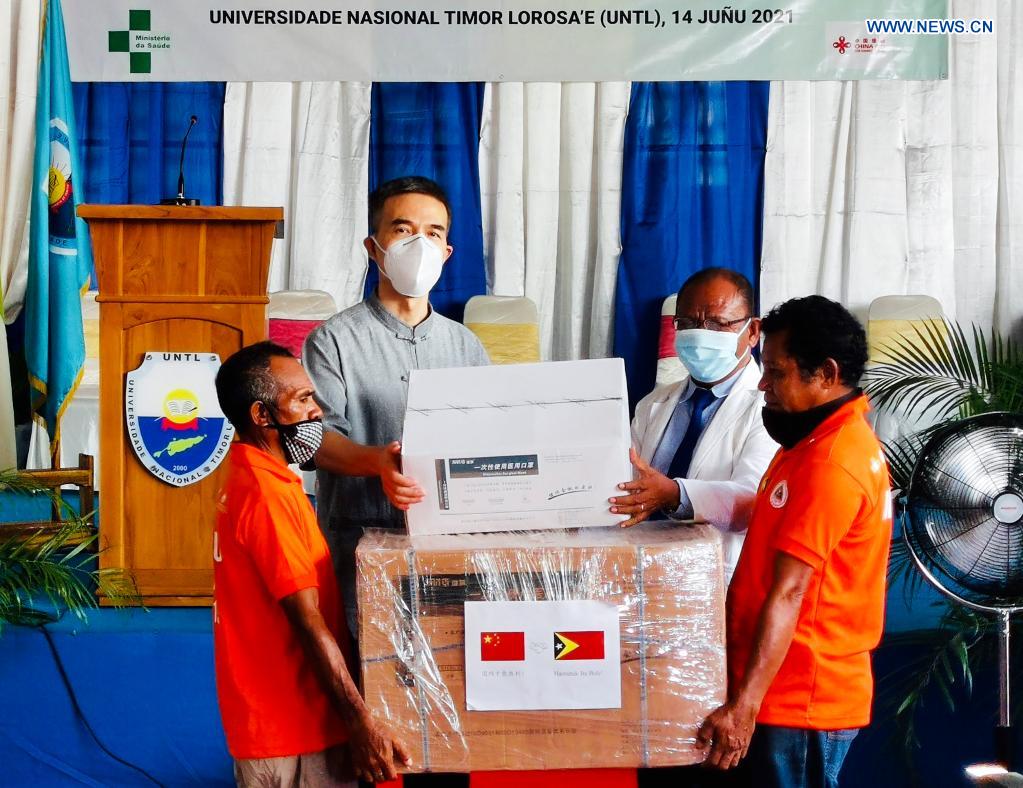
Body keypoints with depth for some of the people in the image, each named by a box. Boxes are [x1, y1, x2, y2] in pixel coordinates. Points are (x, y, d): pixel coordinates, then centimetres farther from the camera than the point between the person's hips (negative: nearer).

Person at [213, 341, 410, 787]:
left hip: (267, 715, 10)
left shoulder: (247, 479, 11)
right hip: (292, 723, -10)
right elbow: (308, 622, -23)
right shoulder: (267, 494, -20)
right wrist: (363, 725, -23)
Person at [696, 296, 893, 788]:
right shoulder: (822, 438, 12)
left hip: (801, 702, -10)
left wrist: (743, 706, -27)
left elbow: (788, 594, -26)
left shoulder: (832, 463, -21)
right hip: (792, 691, 10)